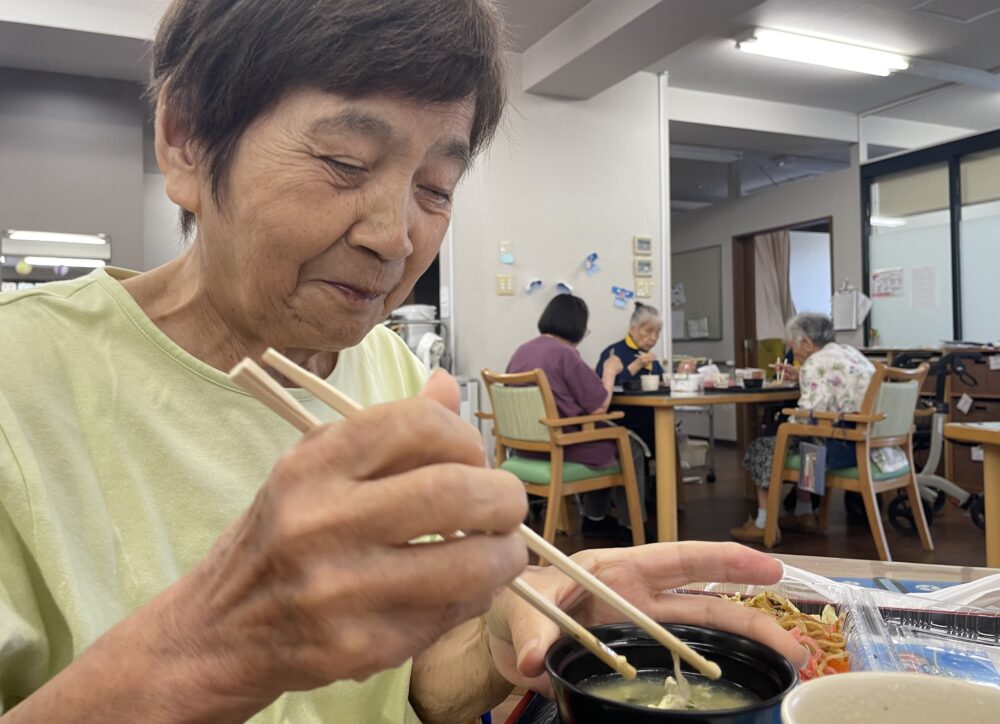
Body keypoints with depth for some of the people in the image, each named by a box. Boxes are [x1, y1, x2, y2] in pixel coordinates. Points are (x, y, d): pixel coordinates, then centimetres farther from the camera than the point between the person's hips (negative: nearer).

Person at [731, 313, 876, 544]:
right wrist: (801, 376, 30)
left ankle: (763, 525, 11)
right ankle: (803, 515, 33)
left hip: (843, 447, -10)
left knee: (764, 448, 5)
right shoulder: (849, 351, 15)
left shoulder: (816, 362, -14)